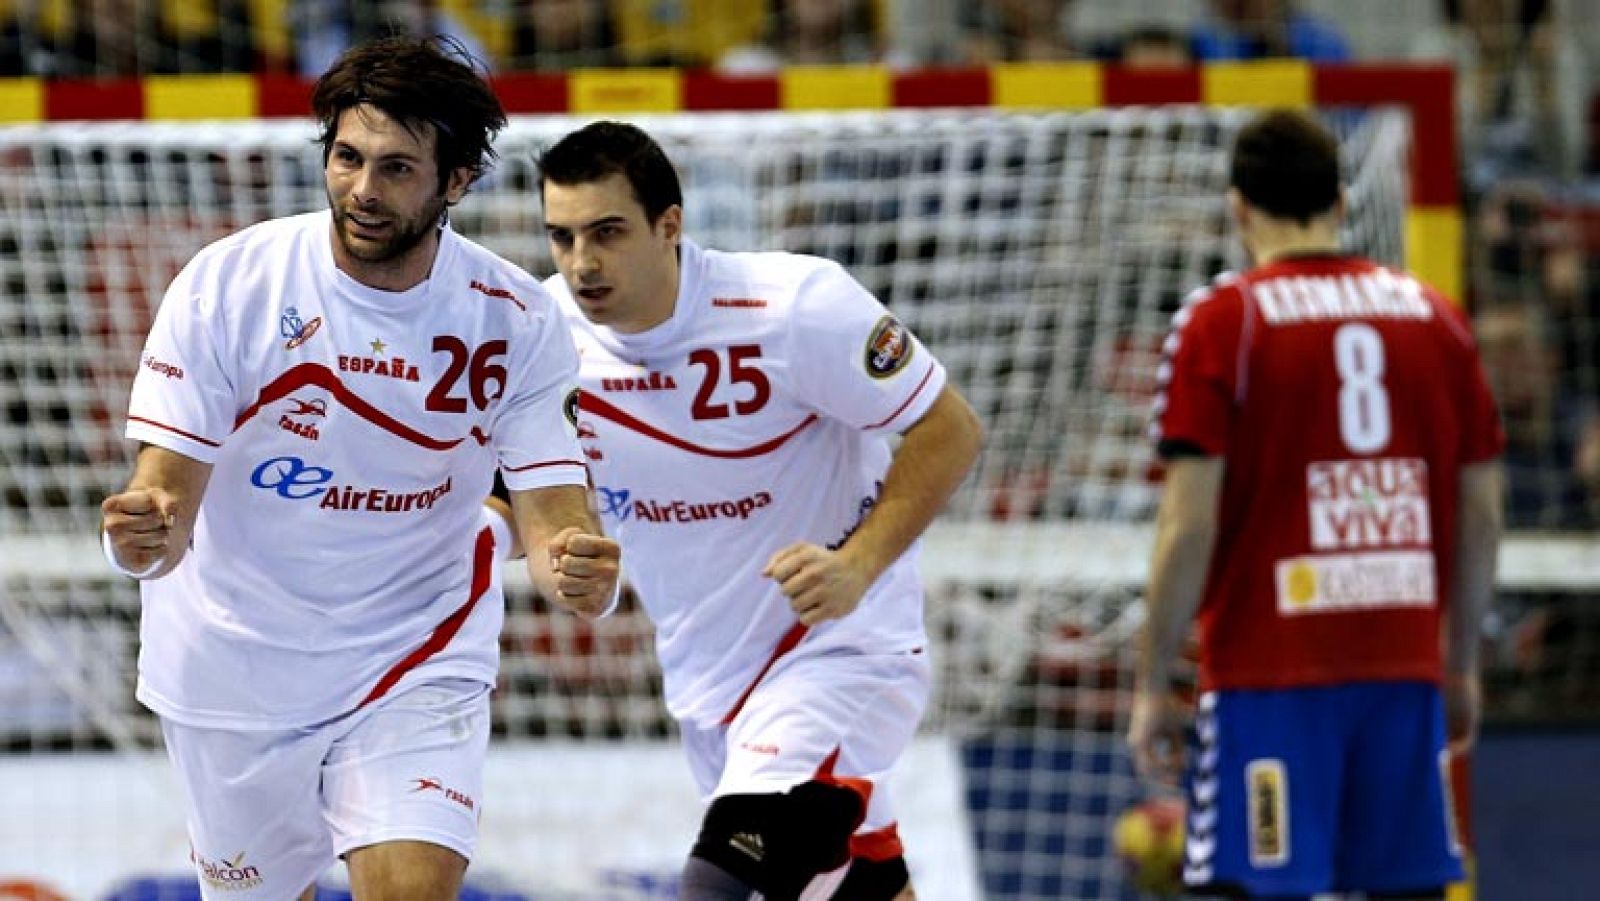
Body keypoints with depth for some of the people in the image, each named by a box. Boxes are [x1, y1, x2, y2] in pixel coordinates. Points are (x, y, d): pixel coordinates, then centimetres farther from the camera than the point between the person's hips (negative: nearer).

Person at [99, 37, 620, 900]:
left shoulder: (515, 319, -13)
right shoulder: (227, 284, -17)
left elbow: (551, 511, -14)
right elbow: (169, 491, -17)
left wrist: (575, 568, -38)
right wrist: (142, 538, -42)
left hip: (418, 659, 0)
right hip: (235, 660, 0)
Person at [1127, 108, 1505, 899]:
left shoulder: (1220, 322, -4)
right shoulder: (1432, 315, 9)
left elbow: (1191, 523, -9)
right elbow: (1481, 514, 11)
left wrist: (1151, 686, -2)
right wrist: (1461, 663, 22)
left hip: (1268, 668, -4)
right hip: (1406, 667, 4)